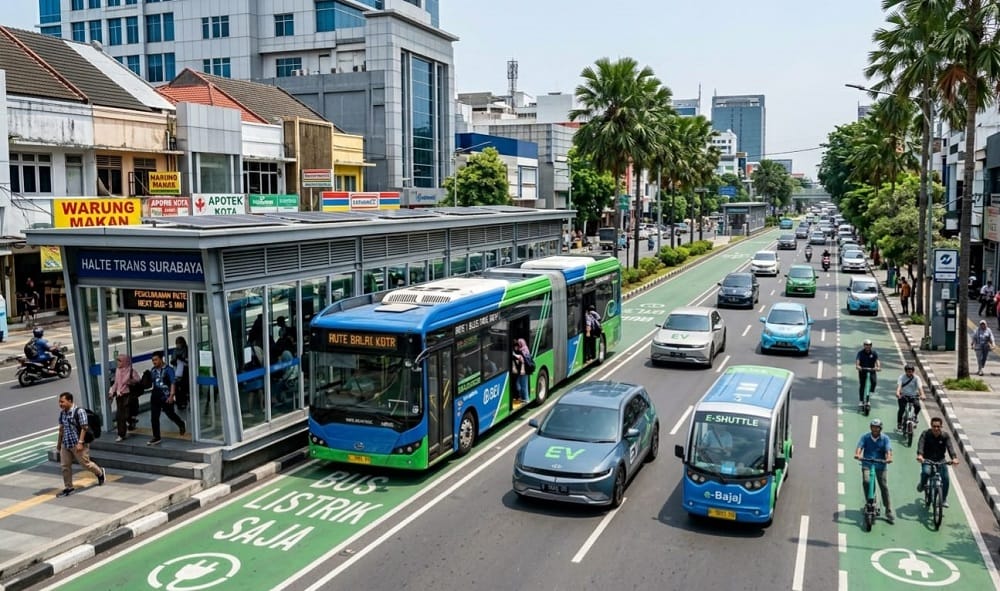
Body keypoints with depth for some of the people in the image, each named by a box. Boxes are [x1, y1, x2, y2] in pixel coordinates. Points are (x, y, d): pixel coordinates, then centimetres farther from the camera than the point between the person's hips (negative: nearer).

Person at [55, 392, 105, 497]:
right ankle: (68, 488, 18)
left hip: (77, 444, -7)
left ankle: (100, 472, 32)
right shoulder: (62, 413, 6)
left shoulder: (79, 411, -16)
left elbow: (84, 428, -17)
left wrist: (80, 442, -22)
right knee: (65, 466, 6)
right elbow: (61, 428, 17)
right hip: (65, 444, 7)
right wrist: (59, 442, 21)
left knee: (85, 463, 5)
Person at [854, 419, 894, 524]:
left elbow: (888, 450, -12)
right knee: (866, 481, -25)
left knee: (884, 487, -3)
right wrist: (857, 454, -33)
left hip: (880, 465, 0)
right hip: (867, 464, 0)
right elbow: (859, 447, -11)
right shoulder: (865, 437, 1)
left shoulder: (885, 438, 0)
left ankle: (888, 512, 7)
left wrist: (888, 458, -34)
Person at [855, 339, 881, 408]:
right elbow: (857, 361, -21)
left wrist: (878, 367, -38)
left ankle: (871, 391, 5)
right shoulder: (860, 353, -9)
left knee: (874, 381, -25)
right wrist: (857, 366, -43)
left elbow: (877, 360, -18)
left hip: (871, 370, 1)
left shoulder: (874, 353, -5)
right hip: (862, 370, -1)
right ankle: (861, 401, 8)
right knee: (862, 385, 0)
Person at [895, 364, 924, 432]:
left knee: (918, 406, -26)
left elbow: (920, 387, -18)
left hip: (913, 396, 1)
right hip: (903, 396, -1)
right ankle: (899, 424, -5)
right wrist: (897, 392, -43)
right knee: (902, 409, -20)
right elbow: (899, 385, -22)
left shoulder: (916, 378, -4)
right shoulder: (902, 377, -5)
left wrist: (922, 395, -38)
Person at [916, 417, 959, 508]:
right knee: (926, 472, -30)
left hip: (940, 460, 2)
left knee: (945, 479, -11)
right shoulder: (926, 434, -13)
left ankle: (944, 500, 10)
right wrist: (919, 455, -48)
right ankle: (922, 485, 4)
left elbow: (950, 447, -22)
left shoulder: (945, 435, -8)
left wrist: (954, 458, -41)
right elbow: (920, 444, -28)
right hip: (927, 459, -2)